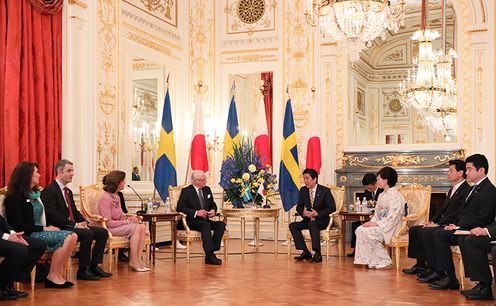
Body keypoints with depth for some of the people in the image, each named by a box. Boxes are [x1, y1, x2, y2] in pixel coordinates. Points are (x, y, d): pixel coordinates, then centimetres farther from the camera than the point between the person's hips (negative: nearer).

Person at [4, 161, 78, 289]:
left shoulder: (35, 193, 18)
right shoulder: (14, 197, -8)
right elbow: (17, 225, -15)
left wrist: (49, 227, 0)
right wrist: (43, 229, -16)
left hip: (41, 231, 8)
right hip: (28, 235, -8)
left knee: (73, 236, -13)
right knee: (65, 238, -24)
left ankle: (58, 275, -13)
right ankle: (52, 277, -17)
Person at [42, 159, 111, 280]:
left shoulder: (68, 191, 20)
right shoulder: (49, 191, -10)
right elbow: (52, 216, -20)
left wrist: (84, 222, 0)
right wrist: (74, 225, -21)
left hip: (73, 226, 10)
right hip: (59, 229, -9)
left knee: (103, 232, -2)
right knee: (87, 233, -30)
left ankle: (94, 266, 1)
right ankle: (82, 271, -19)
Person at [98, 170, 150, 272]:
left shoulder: (116, 196, 12)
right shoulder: (105, 198, -16)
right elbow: (108, 222, -19)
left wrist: (128, 217, -3)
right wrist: (126, 221, -15)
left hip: (117, 225, 9)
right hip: (109, 229, -9)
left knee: (142, 227, -13)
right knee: (136, 228, -24)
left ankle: (138, 259, -15)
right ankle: (133, 261, -18)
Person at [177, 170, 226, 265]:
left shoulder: (207, 189, 16)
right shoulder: (186, 191, -2)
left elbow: (213, 204, 23)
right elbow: (180, 208, -12)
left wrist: (213, 211, -2)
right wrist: (196, 213, -23)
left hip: (205, 220, 6)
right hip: (190, 221, -6)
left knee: (221, 224, -20)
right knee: (206, 225, -35)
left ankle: (211, 252, -24)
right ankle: (210, 256, -37)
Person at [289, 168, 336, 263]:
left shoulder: (325, 191, -9)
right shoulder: (303, 190, 5)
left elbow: (332, 208, -11)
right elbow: (299, 206, 11)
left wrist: (317, 214, -21)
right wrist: (303, 212, -14)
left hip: (322, 220, -6)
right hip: (308, 219, 6)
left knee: (312, 224, -37)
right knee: (292, 225, -17)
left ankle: (317, 254, -30)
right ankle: (305, 252, -16)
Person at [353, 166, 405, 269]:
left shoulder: (395, 196, -12)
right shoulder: (382, 195, 18)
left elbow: (391, 218, -19)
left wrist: (375, 223, -22)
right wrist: (371, 222, -2)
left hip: (389, 228, -8)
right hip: (379, 225, 9)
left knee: (365, 232, -26)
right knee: (359, 230, -14)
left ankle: (383, 261, -13)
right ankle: (372, 260, -10)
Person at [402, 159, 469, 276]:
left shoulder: (466, 190, -13)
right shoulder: (452, 190, 20)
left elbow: (457, 214, -20)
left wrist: (438, 224, -19)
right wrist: (432, 221, 4)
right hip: (441, 225, 10)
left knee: (425, 232, -28)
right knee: (413, 230, 3)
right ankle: (420, 264, 3)